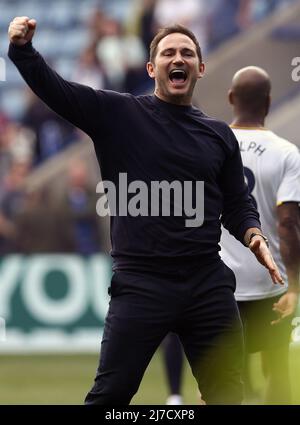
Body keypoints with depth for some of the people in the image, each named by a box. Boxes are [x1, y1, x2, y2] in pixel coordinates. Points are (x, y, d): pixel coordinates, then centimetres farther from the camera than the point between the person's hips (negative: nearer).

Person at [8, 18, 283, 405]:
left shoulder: (219, 134, 13)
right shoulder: (118, 115, 3)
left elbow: (237, 205, 18)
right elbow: (53, 88, -5)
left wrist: (254, 237, -3)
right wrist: (22, 48, -23)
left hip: (209, 283, 3)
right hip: (141, 282, -3)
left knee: (227, 394, 9)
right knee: (110, 394, -2)